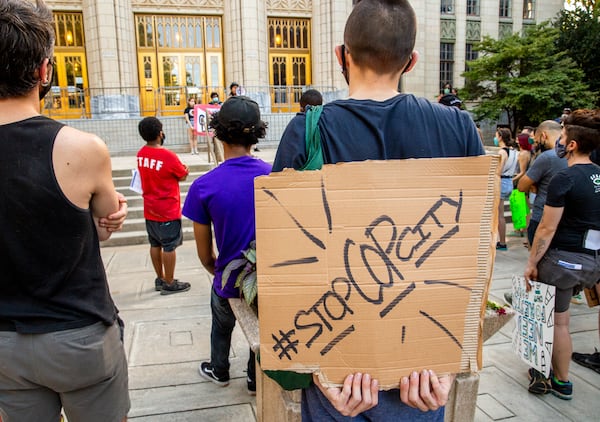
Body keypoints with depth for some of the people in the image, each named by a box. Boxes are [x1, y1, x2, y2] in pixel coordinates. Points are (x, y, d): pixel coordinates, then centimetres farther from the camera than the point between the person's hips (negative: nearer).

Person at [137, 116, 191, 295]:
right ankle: (169, 284, 12)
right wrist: (183, 169, 14)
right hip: (168, 211, -7)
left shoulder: (141, 154, 0)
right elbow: (183, 176, -7)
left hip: (150, 210, 7)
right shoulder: (168, 156, -21)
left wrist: (176, 168, 3)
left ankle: (160, 279, 28)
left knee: (155, 244, 15)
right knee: (169, 246, 3)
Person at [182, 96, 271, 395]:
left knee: (222, 327, 31)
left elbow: (205, 254, -9)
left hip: (229, 283, 0)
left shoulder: (204, 186, -20)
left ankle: (219, 371, 56)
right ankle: (257, 379, 49)